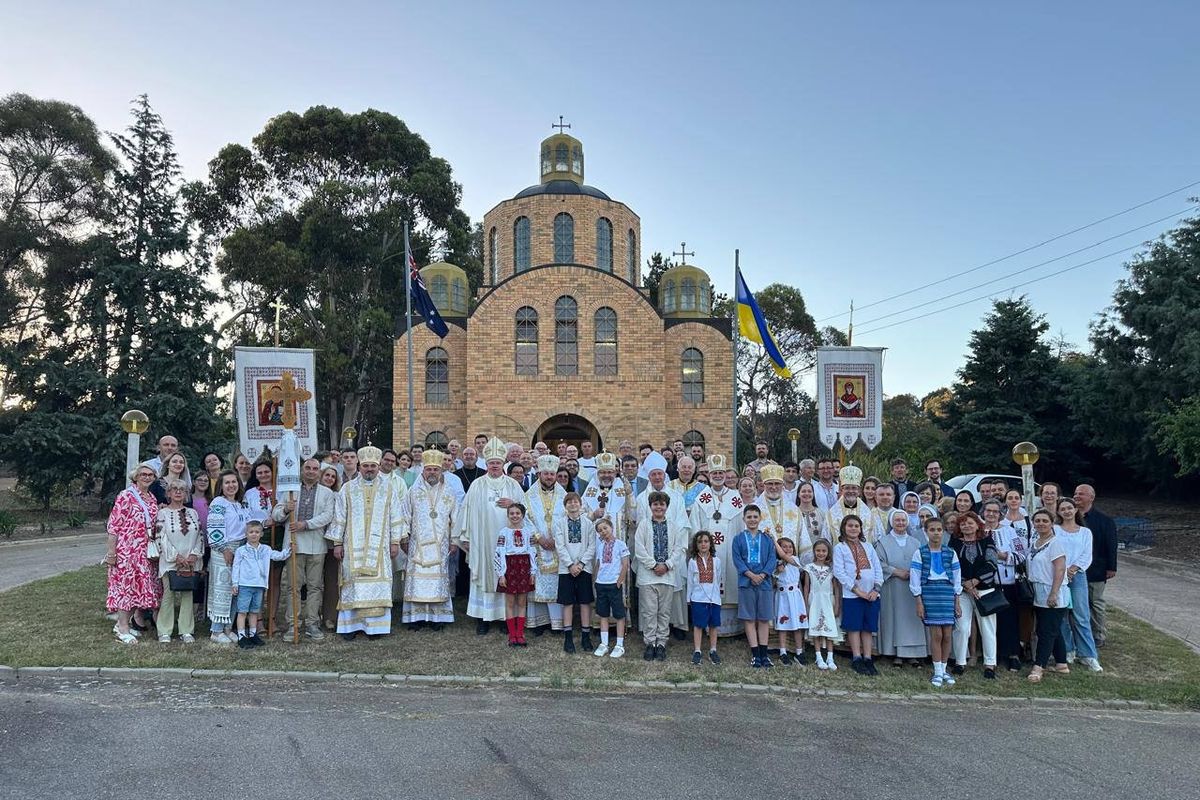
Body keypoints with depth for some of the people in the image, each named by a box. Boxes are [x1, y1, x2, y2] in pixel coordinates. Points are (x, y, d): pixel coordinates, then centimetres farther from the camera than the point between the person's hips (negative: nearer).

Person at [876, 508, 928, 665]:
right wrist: (896, 571, -14)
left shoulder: (916, 542, 14)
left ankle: (913, 653, 7)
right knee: (895, 617, -2)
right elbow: (879, 563, -6)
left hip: (913, 587, 3)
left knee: (913, 618, 1)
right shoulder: (883, 543, 4)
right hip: (893, 589, -3)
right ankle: (896, 654, 3)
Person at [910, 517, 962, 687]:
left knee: (948, 635, 2)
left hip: (948, 594, 3)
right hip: (929, 593, -3)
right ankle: (938, 672, 6)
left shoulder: (950, 553, 10)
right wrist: (919, 602, -3)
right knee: (936, 634, -5)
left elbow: (957, 579, 13)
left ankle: (944, 670, 18)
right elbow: (915, 578, 1)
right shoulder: (920, 553, 2)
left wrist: (957, 602, 10)